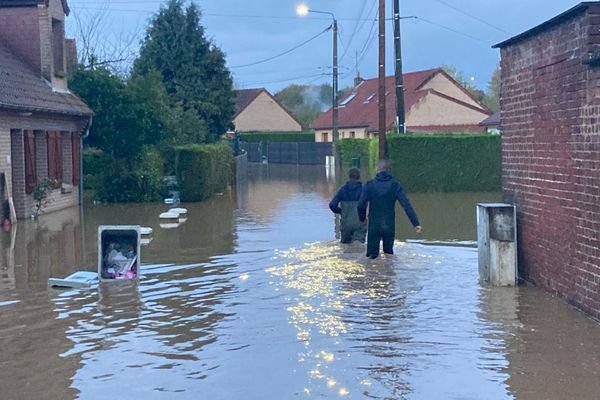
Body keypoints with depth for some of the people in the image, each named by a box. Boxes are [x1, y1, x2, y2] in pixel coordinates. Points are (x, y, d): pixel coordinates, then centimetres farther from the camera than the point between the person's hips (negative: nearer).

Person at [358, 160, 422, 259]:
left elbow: (361, 205, -9)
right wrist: (416, 223, -9)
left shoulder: (370, 185, -5)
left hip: (374, 225, -1)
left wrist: (362, 218, 11)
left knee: (372, 255, 4)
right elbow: (407, 205, -8)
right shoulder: (395, 185, -2)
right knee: (389, 252, 14)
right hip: (389, 226, 1)